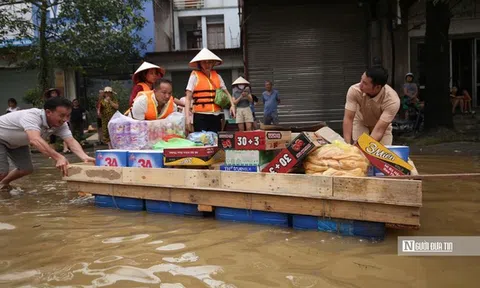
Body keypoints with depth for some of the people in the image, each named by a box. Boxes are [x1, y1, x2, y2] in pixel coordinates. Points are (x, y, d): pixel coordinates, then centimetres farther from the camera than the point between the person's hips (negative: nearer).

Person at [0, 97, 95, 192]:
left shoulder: (61, 124, -21)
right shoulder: (32, 116, -42)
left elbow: (71, 141, -31)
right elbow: (35, 140, -57)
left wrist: (85, 157, -51)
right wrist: (58, 158, -68)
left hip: (16, 143, 7)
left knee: (26, 169, 6)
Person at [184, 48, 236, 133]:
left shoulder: (217, 76, 11)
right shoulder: (195, 76, -1)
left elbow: (226, 92, 18)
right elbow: (188, 98, -4)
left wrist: (232, 105, 0)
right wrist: (187, 117, -14)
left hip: (216, 116, 4)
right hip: (201, 116, -4)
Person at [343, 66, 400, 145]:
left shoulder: (392, 100, -36)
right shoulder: (354, 90, -31)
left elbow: (379, 130, -39)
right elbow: (348, 118, -31)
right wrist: (347, 145, -41)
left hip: (382, 126, -1)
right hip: (360, 122, 1)